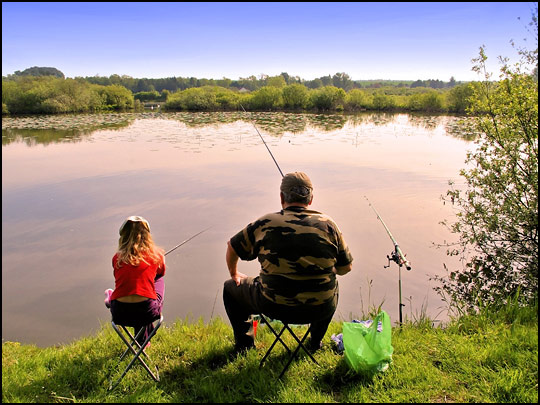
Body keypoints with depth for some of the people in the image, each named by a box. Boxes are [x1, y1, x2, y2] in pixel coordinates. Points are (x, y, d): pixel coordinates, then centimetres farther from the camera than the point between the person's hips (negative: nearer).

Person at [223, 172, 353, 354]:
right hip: (321, 309, 2)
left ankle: (244, 345, 32)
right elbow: (346, 268, 6)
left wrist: (234, 274, 28)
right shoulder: (328, 224, -4)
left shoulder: (265, 224, -6)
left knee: (231, 287, 24)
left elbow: (232, 248, 9)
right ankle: (315, 343, 43)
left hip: (274, 307, -1)